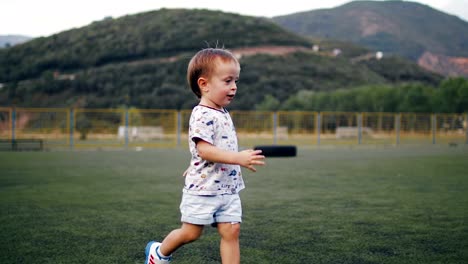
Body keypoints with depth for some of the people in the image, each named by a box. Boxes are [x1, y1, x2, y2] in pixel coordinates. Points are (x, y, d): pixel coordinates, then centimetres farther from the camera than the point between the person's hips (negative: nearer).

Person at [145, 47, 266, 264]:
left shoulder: (222, 114, 11)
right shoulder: (203, 115, -18)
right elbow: (204, 150, -29)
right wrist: (238, 158, -36)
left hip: (228, 189, 8)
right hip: (202, 189, -7)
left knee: (231, 231, 2)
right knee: (190, 232, 6)